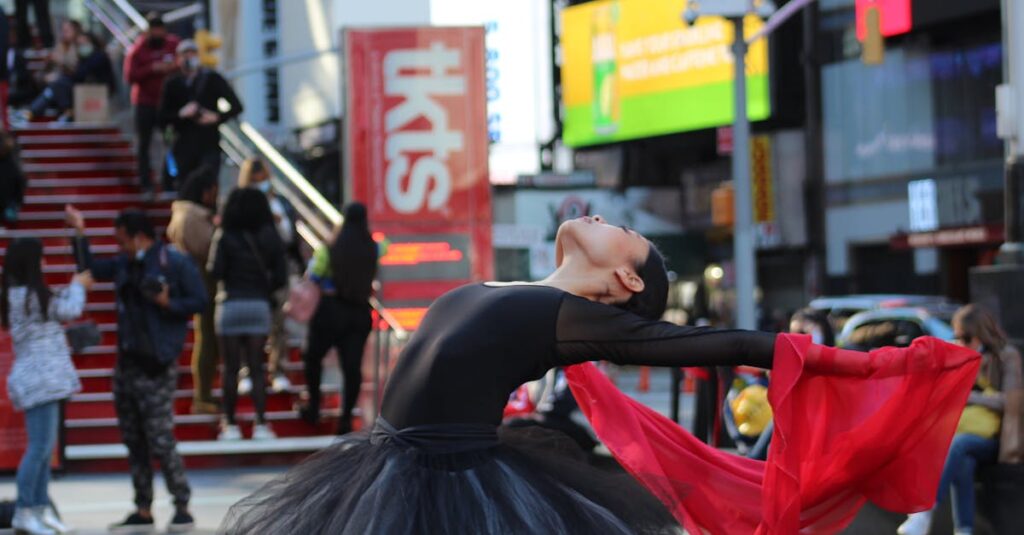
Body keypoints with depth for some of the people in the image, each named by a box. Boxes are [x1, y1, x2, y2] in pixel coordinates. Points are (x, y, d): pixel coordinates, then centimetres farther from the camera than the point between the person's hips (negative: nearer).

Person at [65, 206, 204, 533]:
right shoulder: (125, 265, 12)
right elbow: (90, 268, 22)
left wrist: (167, 303, -23)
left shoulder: (175, 263, -9)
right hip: (127, 364, 8)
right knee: (133, 441, 10)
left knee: (160, 439, -9)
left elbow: (199, 301, -10)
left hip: (157, 366, -8)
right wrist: (79, 233, 13)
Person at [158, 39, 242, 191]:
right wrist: (181, 114, -13)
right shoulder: (172, 84, 8)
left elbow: (236, 106, 3)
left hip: (209, 146, -2)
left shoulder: (212, 79, 4)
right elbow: (163, 118, 4)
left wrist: (217, 117, -11)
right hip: (183, 147, 2)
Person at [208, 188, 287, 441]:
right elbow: (280, 277, 0)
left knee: (231, 368, 4)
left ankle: (230, 424, 6)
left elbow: (215, 272, -11)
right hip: (259, 306, 2)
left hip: (230, 304, -2)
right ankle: (261, 424, -1)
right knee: (257, 368, 5)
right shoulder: (270, 237, 1)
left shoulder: (225, 237, -7)